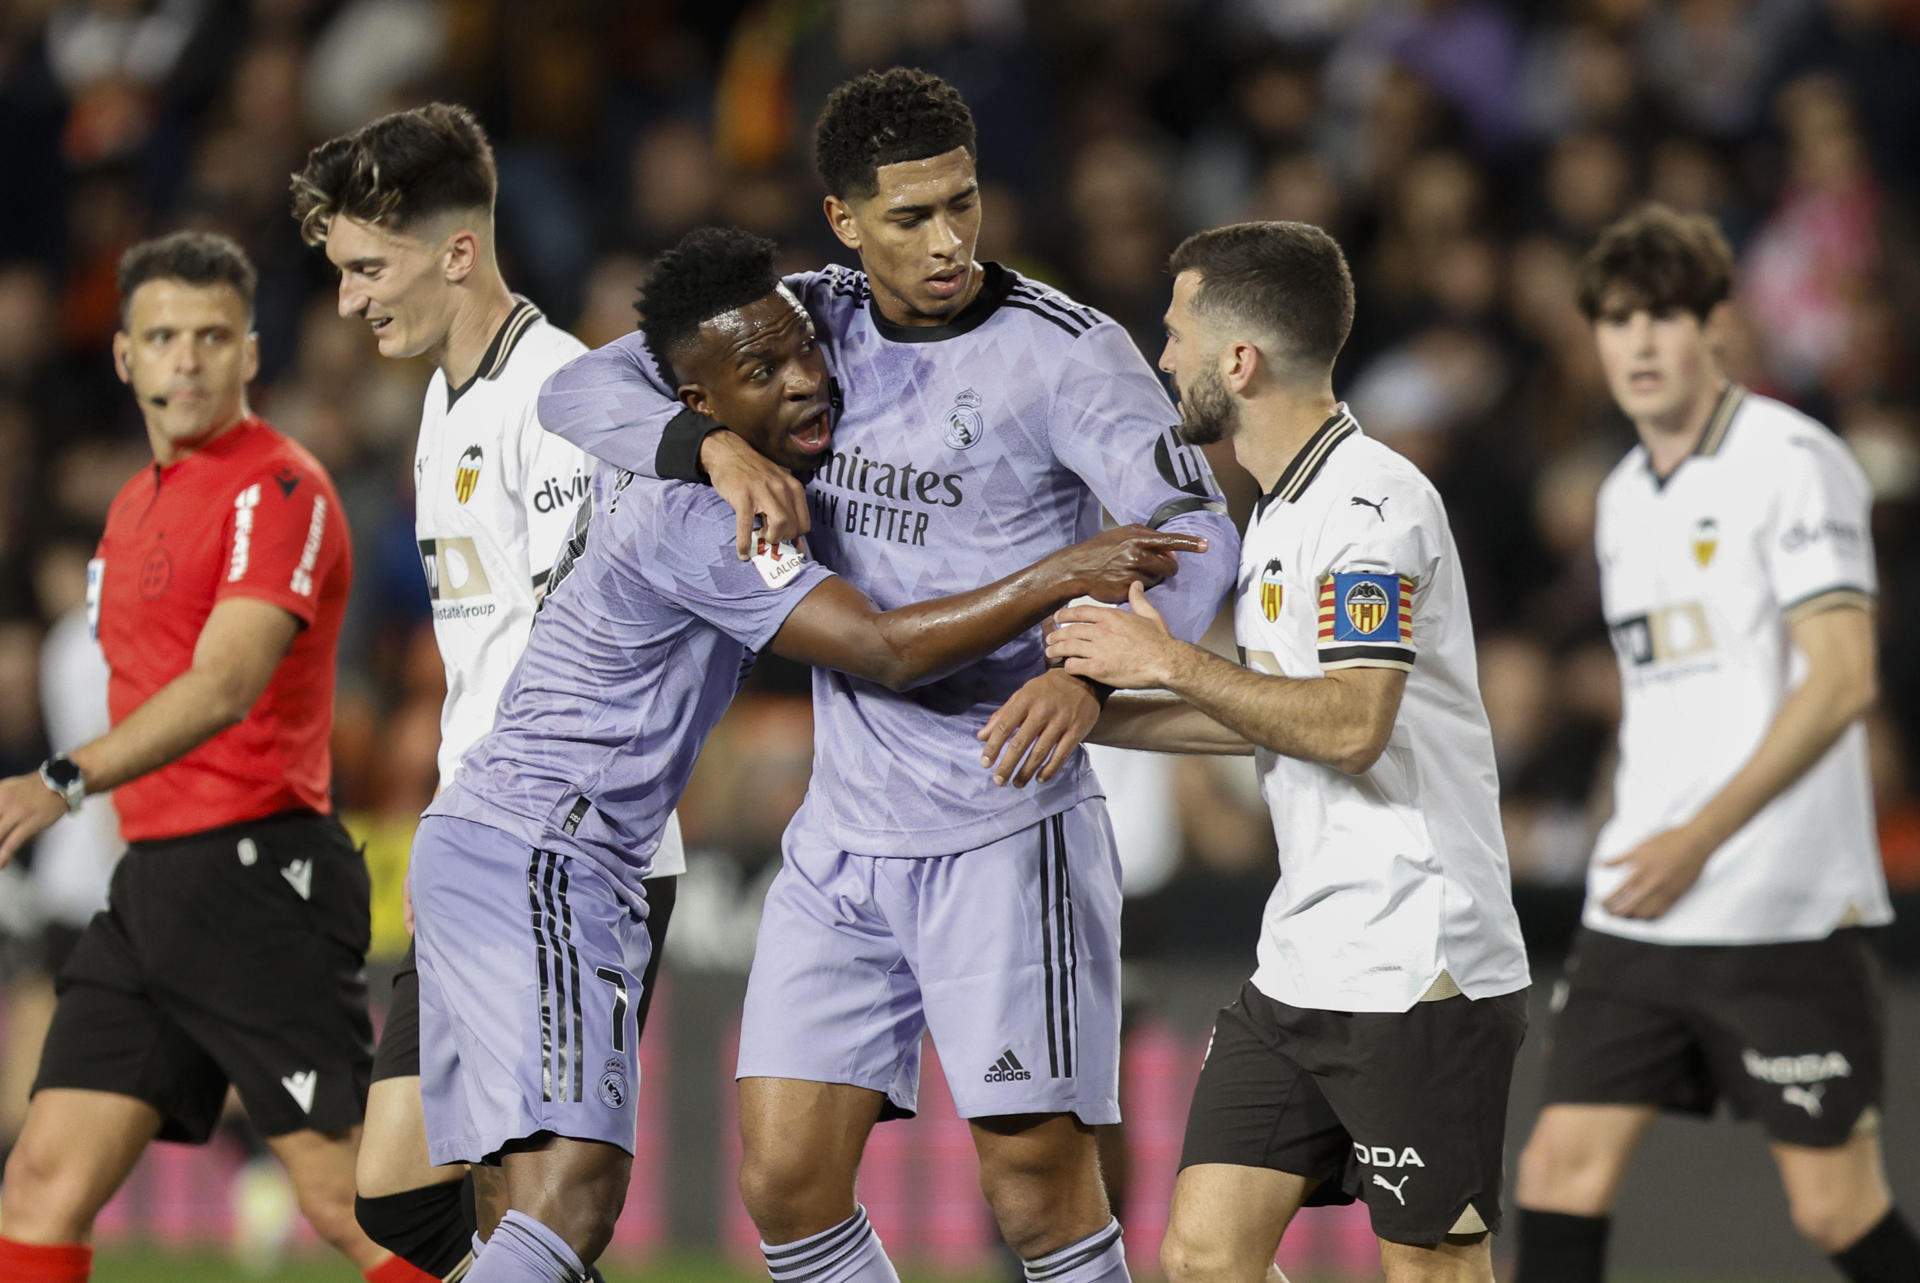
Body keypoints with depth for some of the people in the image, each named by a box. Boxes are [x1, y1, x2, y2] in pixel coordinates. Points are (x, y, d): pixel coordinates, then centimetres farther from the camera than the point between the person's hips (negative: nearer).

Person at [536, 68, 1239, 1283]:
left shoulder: (1064, 349, -9)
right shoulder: (806, 321, 6)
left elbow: (1192, 533, -19)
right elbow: (586, 391, 4)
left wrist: (1091, 673, -38)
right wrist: (717, 444, -18)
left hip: (1009, 830, -5)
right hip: (845, 832, 5)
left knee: (1036, 1172, -10)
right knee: (786, 1180, 1)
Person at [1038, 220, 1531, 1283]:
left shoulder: (1376, 501, -15)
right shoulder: (1280, 510, 16)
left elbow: (1349, 724, -25)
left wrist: (1171, 664, -17)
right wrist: (1097, 713, 20)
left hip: (1418, 974, -9)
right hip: (1299, 968, 9)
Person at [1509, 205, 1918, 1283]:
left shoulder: (1792, 461, -8)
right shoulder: (1626, 497, 16)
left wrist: (1699, 838, -19)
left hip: (1783, 911, -7)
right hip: (1635, 910, 7)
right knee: (1565, 1168, -3)